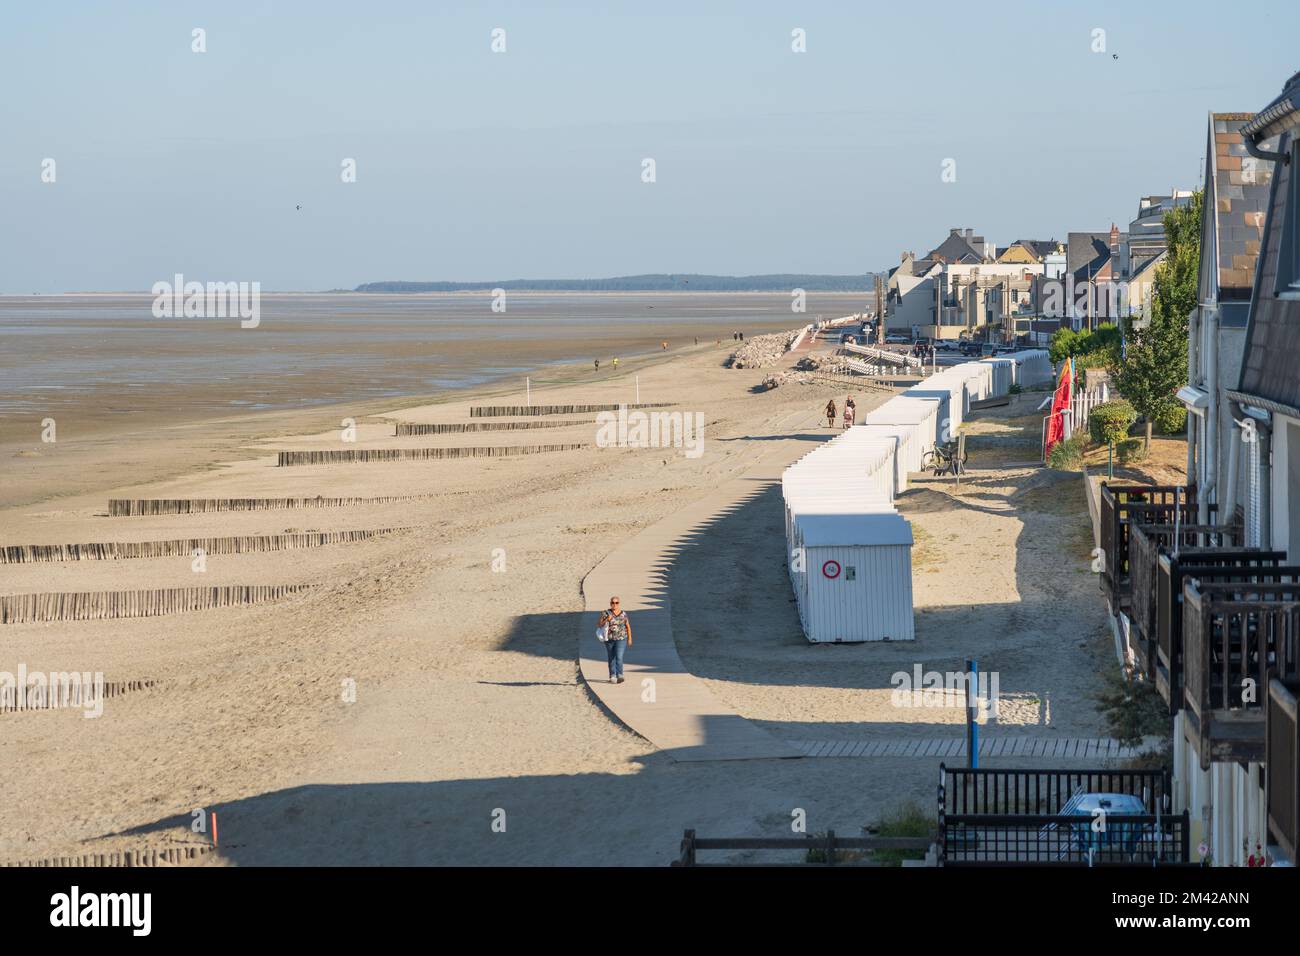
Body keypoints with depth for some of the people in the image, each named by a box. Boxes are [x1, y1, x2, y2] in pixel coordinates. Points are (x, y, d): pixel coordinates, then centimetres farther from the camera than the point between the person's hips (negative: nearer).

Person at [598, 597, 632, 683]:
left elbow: (628, 626, 12)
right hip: (609, 639, 1)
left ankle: (619, 676, -21)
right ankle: (612, 676, 18)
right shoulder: (605, 613, -1)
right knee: (612, 658, 8)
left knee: (619, 657, -15)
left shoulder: (623, 613, 3)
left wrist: (629, 638, 9)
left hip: (621, 639, -1)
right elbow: (598, 625, -5)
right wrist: (606, 620, -20)